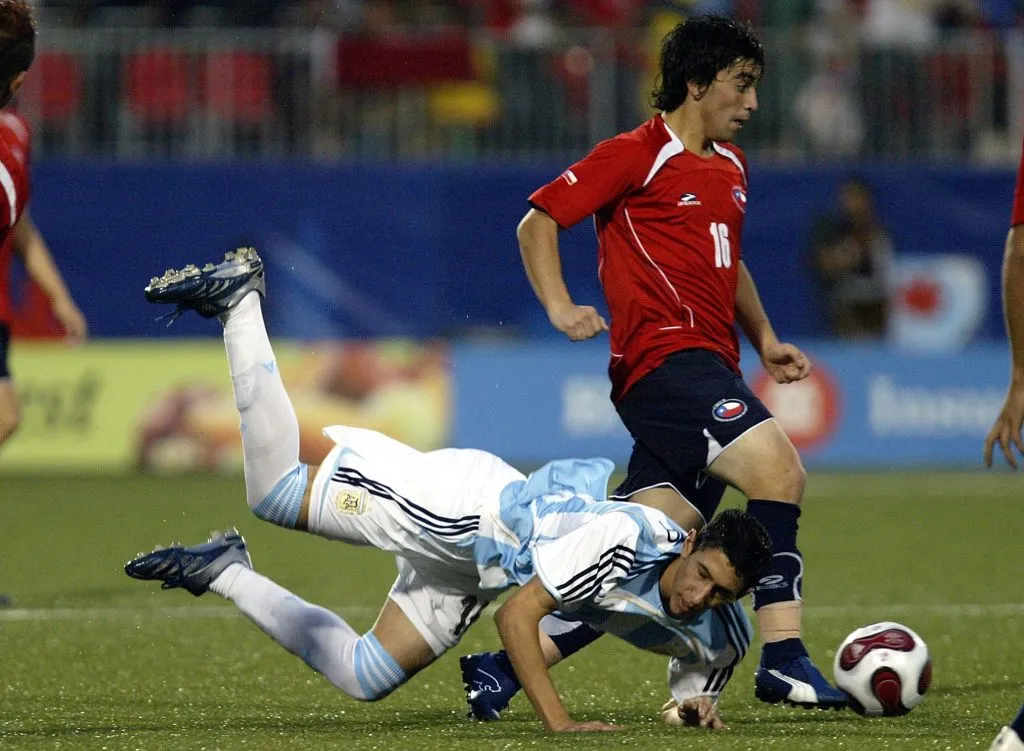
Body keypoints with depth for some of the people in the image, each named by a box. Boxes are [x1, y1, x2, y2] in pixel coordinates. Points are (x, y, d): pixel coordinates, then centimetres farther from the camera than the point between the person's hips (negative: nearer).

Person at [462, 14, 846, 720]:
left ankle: (506, 665, 9)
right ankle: (784, 658, -23)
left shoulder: (731, 166, 22)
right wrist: (559, 307, -15)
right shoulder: (636, 156, -3)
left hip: (710, 366, 8)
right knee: (778, 468, -24)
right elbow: (537, 222, -2)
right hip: (664, 360, -8)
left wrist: (765, 339, 24)